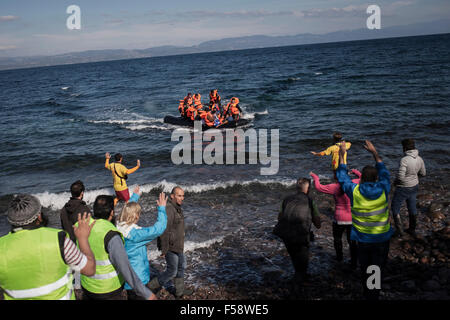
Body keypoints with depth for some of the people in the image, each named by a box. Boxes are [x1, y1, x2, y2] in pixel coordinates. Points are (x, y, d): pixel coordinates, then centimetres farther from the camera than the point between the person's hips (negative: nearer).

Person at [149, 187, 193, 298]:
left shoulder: (177, 208, 7)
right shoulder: (168, 209, -26)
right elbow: (164, 231, -27)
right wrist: (164, 250, -24)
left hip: (178, 245, 10)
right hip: (170, 247, -10)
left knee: (181, 266, 22)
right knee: (172, 272, 0)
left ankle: (180, 290, 37)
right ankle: (151, 287, 16)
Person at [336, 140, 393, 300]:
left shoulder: (355, 191, -17)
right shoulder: (383, 189, -14)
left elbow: (342, 177, 0)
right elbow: (384, 172, 6)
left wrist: (341, 155, 7)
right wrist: (375, 153, 13)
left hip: (363, 238, 0)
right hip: (382, 238, 0)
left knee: (364, 267, 19)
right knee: (378, 268, 15)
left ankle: (367, 293, 35)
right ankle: (375, 295, 26)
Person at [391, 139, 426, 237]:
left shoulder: (404, 160, -29)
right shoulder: (419, 159, -6)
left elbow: (400, 176, -31)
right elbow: (423, 173, 6)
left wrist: (395, 181, -11)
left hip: (403, 188, -7)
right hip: (414, 186, 7)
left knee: (395, 208, 12)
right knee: (412, 208, 21)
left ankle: (399, 230, 15)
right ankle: (412, 230, 35)